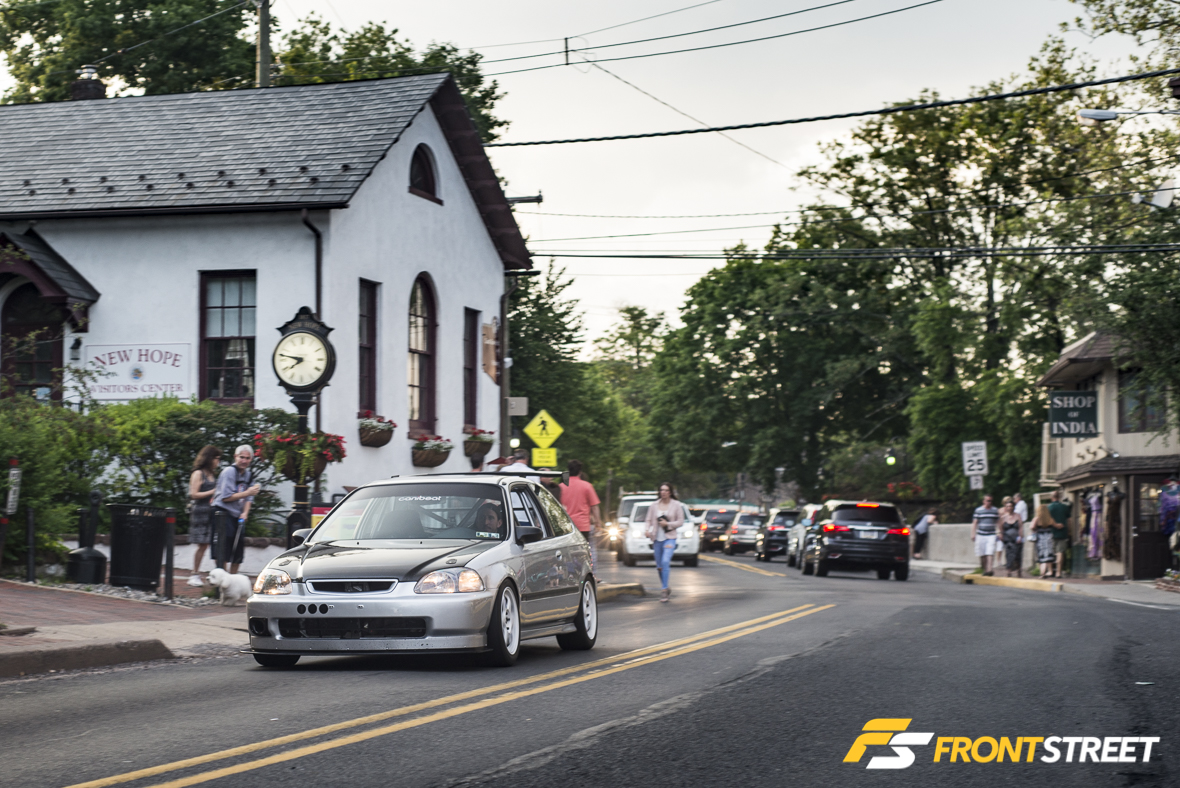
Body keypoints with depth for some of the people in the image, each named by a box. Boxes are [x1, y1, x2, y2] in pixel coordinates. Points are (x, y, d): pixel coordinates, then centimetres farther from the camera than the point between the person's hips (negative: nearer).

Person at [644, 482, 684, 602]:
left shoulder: (676, 505, 1)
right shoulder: (654, 506, 7)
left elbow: (680, 521, 1)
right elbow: (649, 520, 9)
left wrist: (668, 524, -12)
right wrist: (649, 531, -10)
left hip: (669, 538, -4)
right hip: (657, 538, 4)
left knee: (665, 562, -21)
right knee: (659, 566, 8)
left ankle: (664, 589, -20)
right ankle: (666, 588, 26)